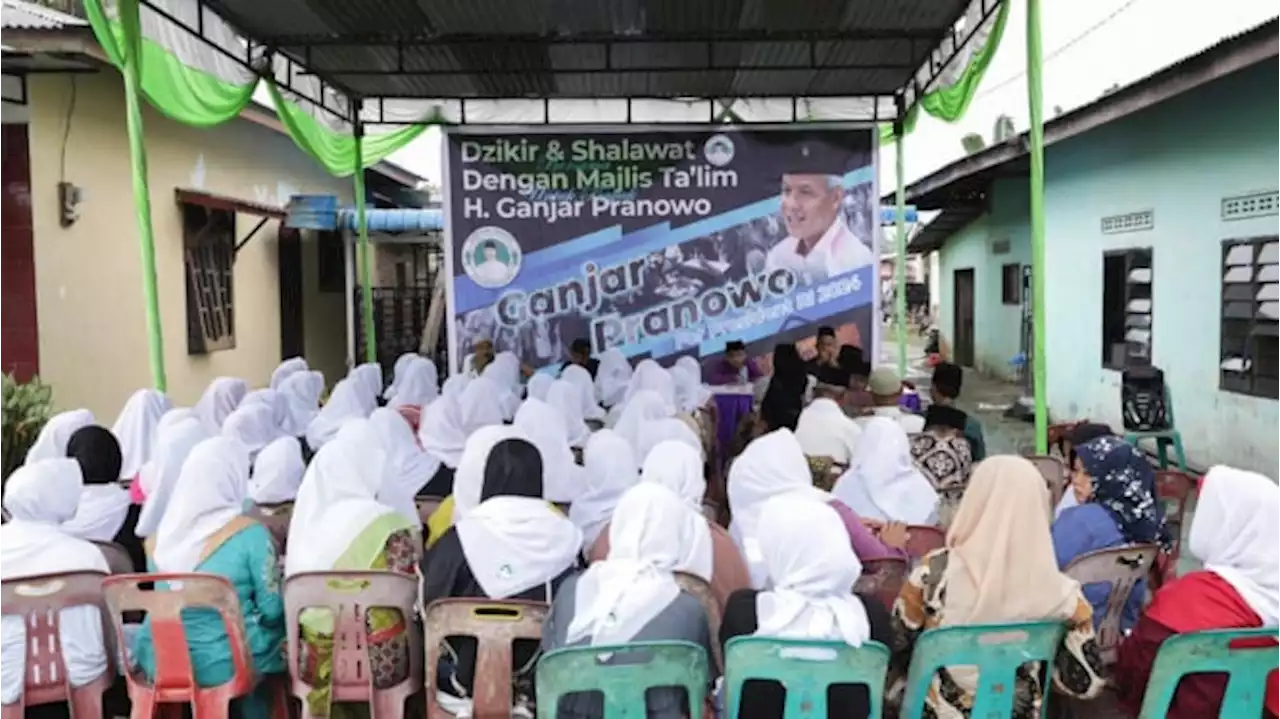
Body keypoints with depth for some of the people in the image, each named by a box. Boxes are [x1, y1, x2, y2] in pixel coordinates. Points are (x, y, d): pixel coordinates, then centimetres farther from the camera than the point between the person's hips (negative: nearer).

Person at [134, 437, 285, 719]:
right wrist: (278, 575, 9)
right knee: (275, 629, 22)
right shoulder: (249, 533, -16)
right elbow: (272, 611, -11)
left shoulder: (159, 535, 0)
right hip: (225, 664, -5)